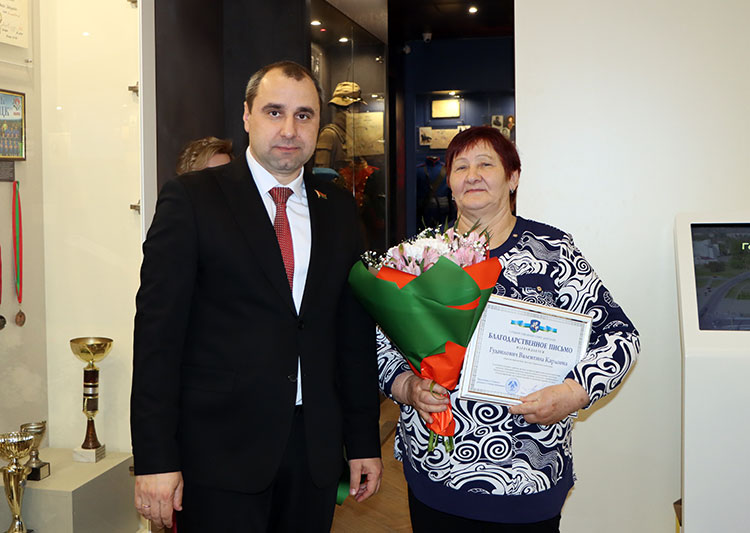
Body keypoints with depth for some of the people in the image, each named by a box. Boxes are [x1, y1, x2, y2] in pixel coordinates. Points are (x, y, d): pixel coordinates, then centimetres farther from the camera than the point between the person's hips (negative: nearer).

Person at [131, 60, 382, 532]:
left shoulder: (338, 208, 8)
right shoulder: (191, 198, -5)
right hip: (219, 453, -4)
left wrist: (364, 441, 9)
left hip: (315, 449, 4)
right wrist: (156, 458, -12)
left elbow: (355, 331, 10)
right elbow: (158, 332, -8)